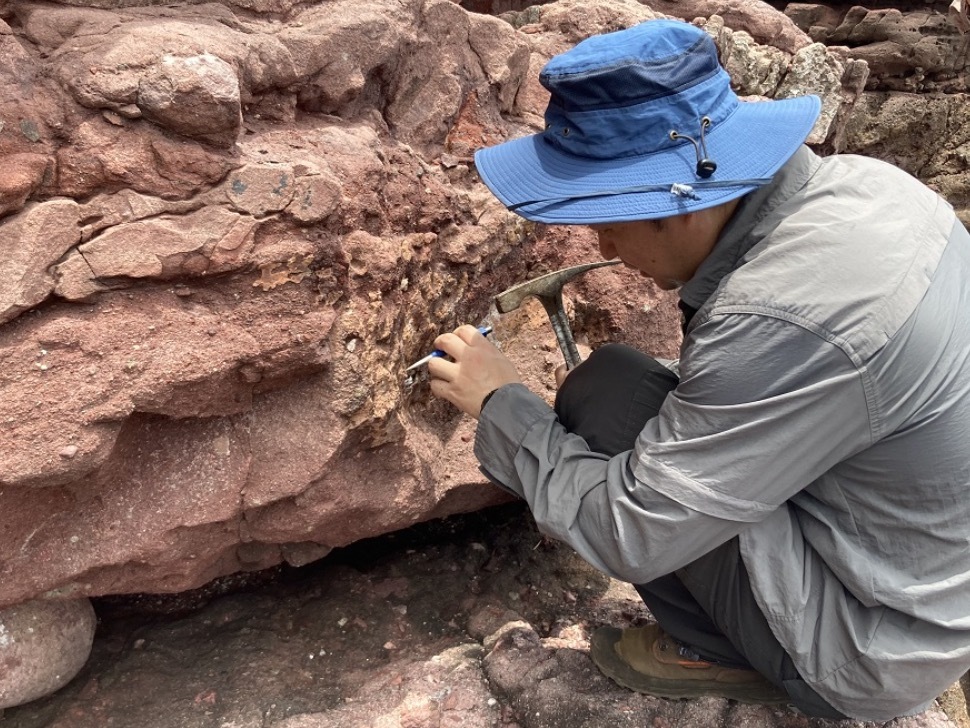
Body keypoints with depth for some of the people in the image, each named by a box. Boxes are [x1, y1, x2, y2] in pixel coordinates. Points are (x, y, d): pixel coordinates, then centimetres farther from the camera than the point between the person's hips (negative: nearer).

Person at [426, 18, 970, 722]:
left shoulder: (787, 322, -34)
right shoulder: (856, 179, -7)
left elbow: (630, 536, -25)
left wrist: (501, 403, -15)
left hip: (874, 656, -8)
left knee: (601, 400, -16)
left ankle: (717, 652, 6)